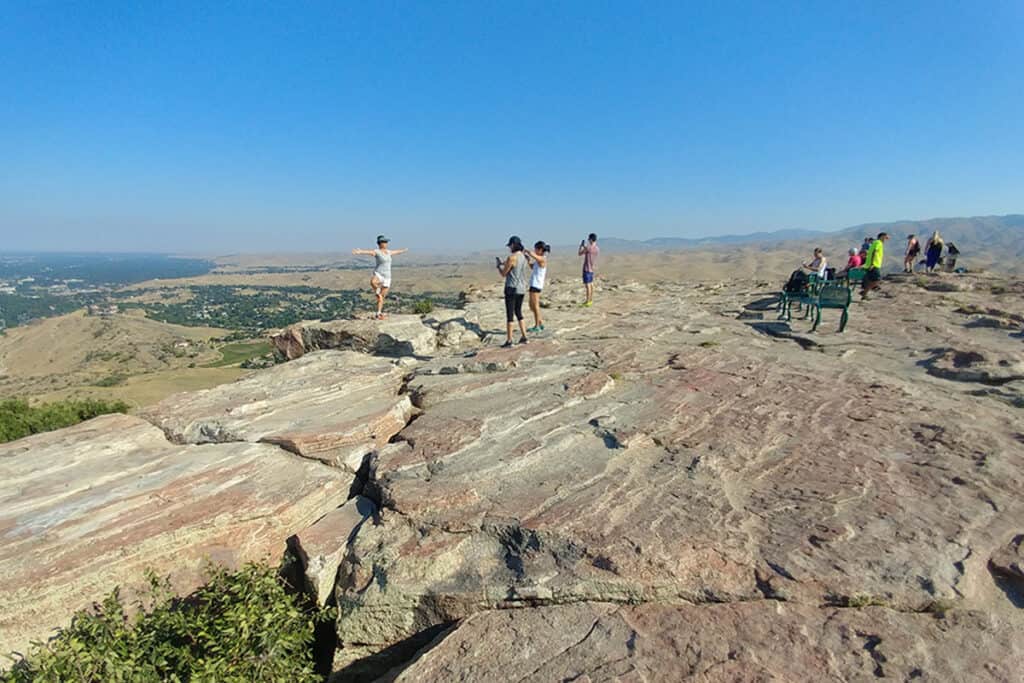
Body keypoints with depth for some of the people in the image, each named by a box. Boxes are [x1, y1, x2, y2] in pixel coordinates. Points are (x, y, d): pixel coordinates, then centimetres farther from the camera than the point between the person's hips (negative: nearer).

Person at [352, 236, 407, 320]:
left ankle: (379, 314, 15)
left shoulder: (388, 252, 14)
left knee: (381, 297, 6)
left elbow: (396, 251, 35)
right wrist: (359, 252, -48)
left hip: (387, 277, 5)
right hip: (378, 274, -5)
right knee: (373, 282, -42)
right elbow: (368, 251, -28)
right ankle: (377, 291, -11)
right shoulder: (376, 251, -8)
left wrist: (404, 250, 54)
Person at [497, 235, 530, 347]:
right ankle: (523, 337, 20)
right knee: (518, 312, 19)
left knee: (509, 315, -2)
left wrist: (498, 264, 9)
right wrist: (504, 264, 27)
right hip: (522, 289, 8)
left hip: (512, 289, -8)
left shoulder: (511, 258, -17)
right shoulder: (523, 257, 8)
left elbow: (503, 274, -8)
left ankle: (509, 341, 1)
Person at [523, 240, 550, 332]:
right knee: (532, 306, 15)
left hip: (536, 285, -10)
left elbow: (531, 254, -30)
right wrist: (528, 259, 15)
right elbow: (532, 267, 29)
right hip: (534, 284, 10)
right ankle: (540, 323, 23)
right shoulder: (539, 260, 14)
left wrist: (525, 250, -11)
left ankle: (537, 326, 4)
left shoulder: (542, 259, -15)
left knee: (535, 305, -3)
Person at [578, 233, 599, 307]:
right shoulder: (597, 249, 5)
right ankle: (591, 300, 24)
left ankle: (588, 302, -4)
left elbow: (580, 254, -4)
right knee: (591, 284, 15)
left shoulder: (588, 248, -18)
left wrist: (581, 245, 9)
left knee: (587, 285, -6)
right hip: (592, 269, 8)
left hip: (587, 269, -8)